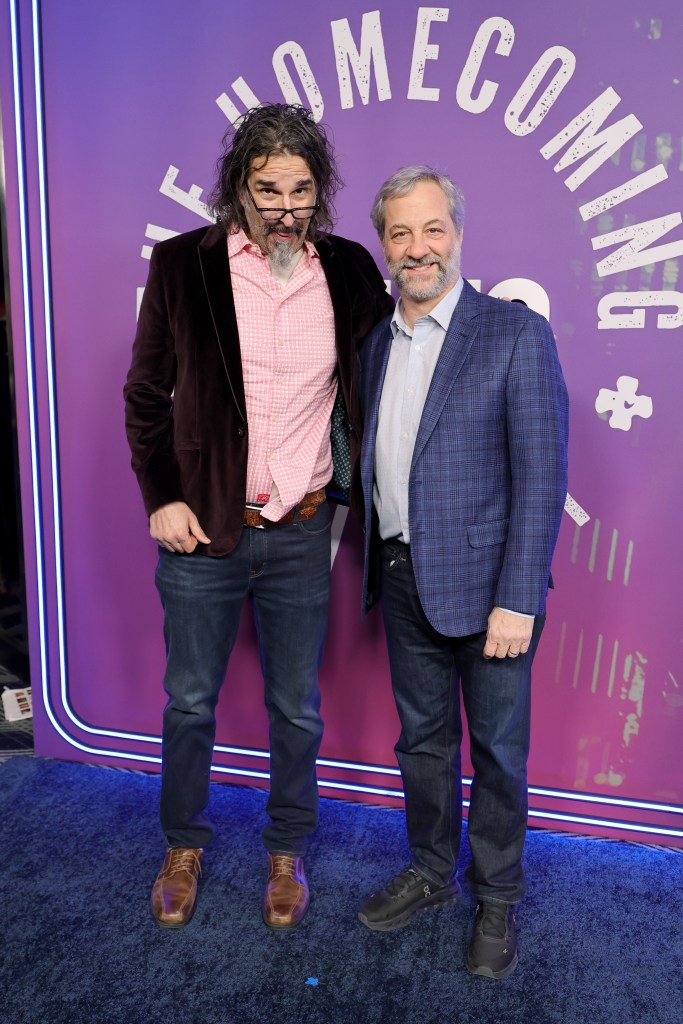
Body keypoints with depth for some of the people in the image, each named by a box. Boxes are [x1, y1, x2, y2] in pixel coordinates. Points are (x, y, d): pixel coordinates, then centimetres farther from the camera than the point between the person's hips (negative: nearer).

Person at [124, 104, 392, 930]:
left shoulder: (350, 271, 0)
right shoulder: (183, 264, -4)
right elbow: (147, 394, 2)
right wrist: (161, 498, -5)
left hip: (302, 532, 1)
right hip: (202, 527, 0)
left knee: (296, 708, 13)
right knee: (190, 701, 14)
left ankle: (287, 853, 37)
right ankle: (184, 845, 39)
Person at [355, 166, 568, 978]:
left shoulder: (515, 333, -9)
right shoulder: (375, 342, 9)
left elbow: (541, 475, -14)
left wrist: (517, 600, -17)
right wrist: (371, 566, 7)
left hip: (483, 584, -5)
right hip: (404, 582, 5)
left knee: (497, 751, 11)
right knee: (422, 739, 19)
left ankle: (496, 900, 33)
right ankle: (429, 873, 40)